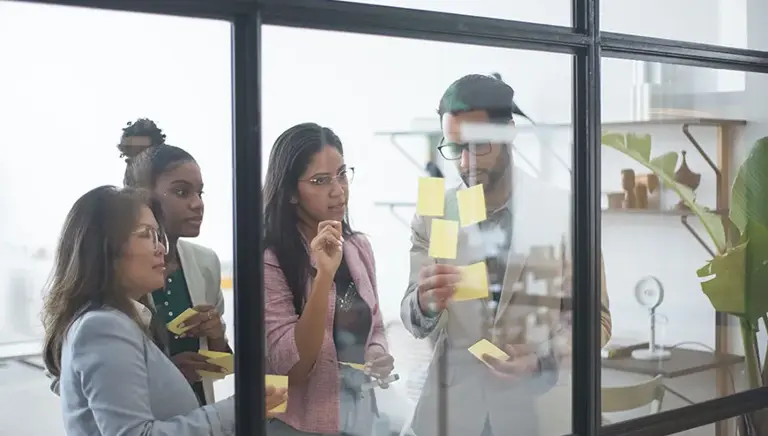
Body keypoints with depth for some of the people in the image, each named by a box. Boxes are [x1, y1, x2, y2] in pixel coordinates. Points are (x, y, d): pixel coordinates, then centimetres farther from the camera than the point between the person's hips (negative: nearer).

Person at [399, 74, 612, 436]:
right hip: (450, 407, 2)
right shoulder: (432, 216, -3)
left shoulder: (563, 212, -9)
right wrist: (425, 302, -28)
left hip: (536, 407, -1)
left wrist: (542, 357, -21)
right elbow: (416, 324, -5)